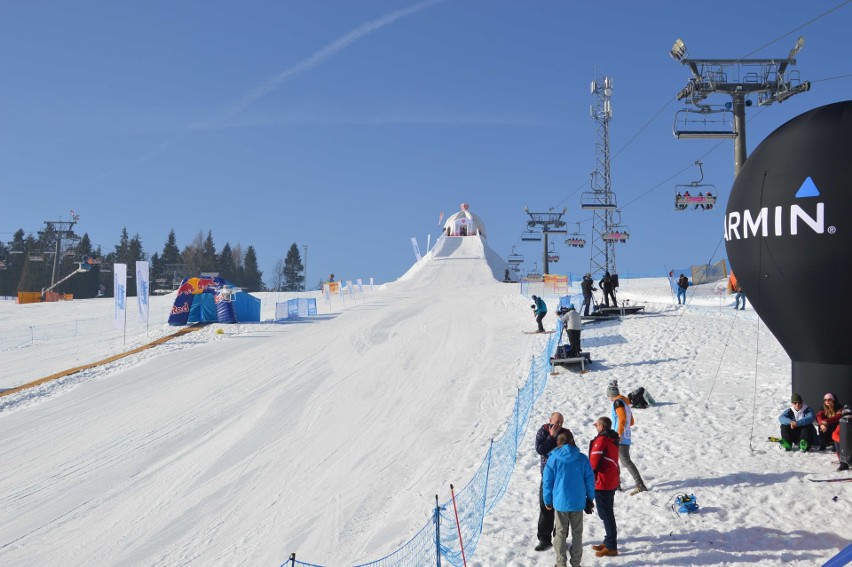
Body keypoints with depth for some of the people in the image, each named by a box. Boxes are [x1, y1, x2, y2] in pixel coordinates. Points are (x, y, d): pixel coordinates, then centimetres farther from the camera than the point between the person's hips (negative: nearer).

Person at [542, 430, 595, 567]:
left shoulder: (553, 459, -8)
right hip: (578, 502, 1)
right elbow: (590, 479, 1)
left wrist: (547, 501, 8)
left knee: (561, 533, 11)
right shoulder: (582, 458, -3)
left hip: (560, 502, -1)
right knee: (577, 532, 14)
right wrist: (590, 498, 13)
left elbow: (547, 481, -4)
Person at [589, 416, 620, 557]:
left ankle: (611, 547, 0)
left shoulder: (601, 440, -18)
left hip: (602, 483, -9)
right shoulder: (613, 440, 11)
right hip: (612, 482, 9)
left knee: (606, 515, -3)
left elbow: (594, 461, -17)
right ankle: (609, 542, 26)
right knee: (608, 513, 17)